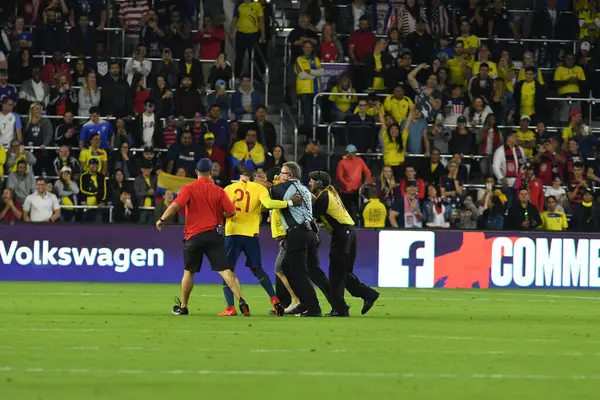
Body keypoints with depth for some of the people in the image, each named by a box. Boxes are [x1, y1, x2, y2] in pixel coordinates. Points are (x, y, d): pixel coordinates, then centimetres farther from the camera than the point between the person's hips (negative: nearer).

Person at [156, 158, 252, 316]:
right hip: (214, 235, 1)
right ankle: (241, 301, -22)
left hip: (193, 236, -1)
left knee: (189, 272, 16)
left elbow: (176, 205, -16)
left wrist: (162, 219, -6)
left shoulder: (189, 189, -3)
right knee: (225, 271, -7)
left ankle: (182, 307, 24)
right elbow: (231, 212, -2)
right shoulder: (219, 191, 2)